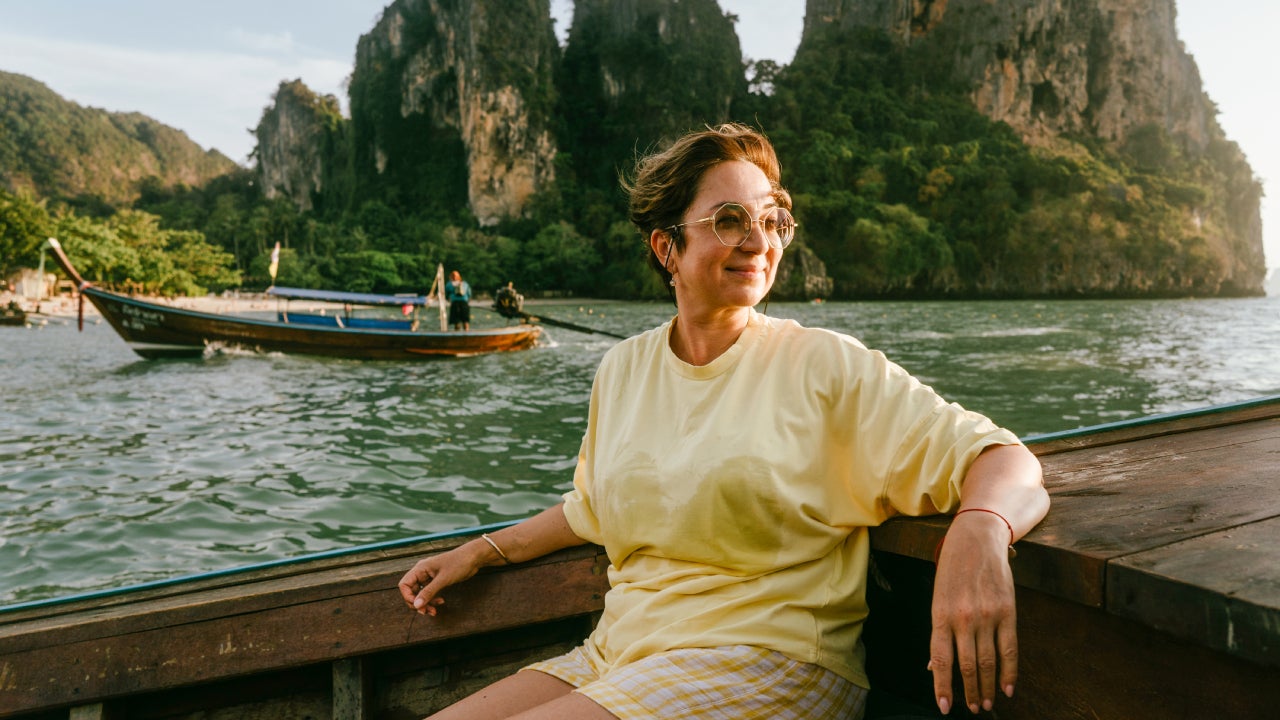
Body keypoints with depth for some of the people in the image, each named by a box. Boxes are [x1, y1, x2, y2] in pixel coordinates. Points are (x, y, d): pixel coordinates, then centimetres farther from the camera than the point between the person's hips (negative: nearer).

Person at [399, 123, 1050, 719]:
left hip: (768, 664, -5)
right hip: (615, 658, 5)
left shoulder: (826, 366, -6)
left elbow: (1006, 463, -11)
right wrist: (482, 552, 22)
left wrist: (977, 533, -33)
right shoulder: (623, 367, 9)